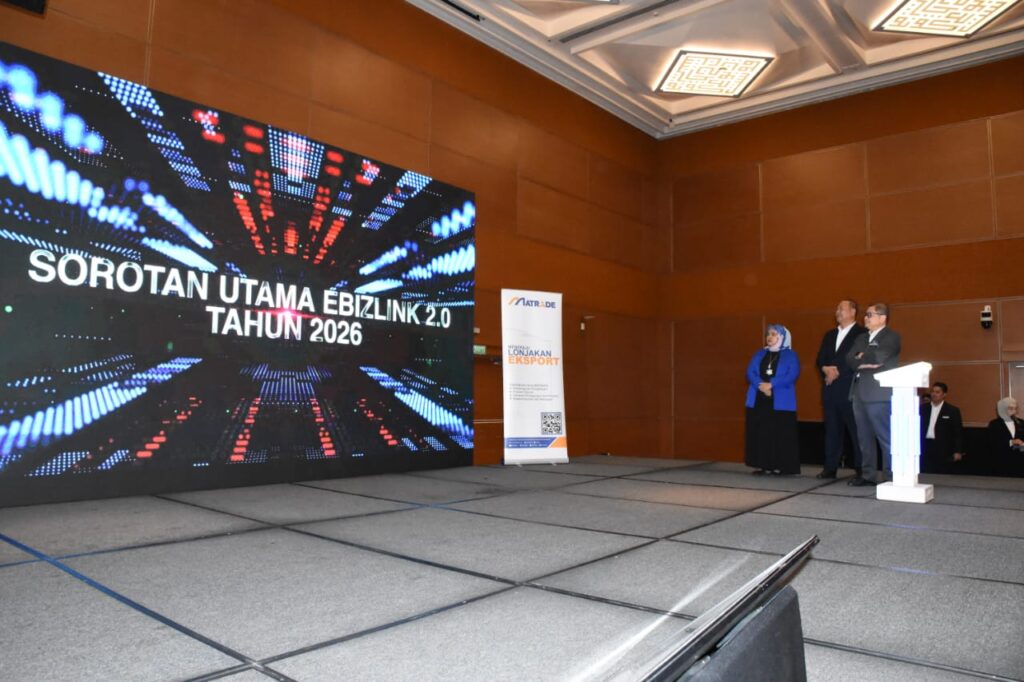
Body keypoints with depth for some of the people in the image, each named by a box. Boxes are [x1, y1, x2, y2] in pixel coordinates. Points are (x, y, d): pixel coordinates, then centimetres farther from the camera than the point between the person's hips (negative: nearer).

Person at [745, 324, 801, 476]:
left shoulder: (790, 355, 4)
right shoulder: (759, 354, 16)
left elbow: (792, 375, -10)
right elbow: (750, 372, 4)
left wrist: (771, 384, -20)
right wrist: (761, 385, -15)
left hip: (780, 402, -4)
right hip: (758, 400, 4)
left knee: (780, 434, -4)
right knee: (759, 433, 2)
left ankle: (780, 466, 2)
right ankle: (761, 465, 8)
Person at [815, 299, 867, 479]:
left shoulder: (862, 334, -1)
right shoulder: (829, 335, 19)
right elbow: (820, 360, 14)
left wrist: (837, 371, -11)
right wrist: (826, 369, -6)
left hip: (850, 390, -6)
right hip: (830, 389, 6)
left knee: (856, 430, -3)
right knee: (832, 430, 9)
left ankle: (862, 470, 3)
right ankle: (830, 468, 13)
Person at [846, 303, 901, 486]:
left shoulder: (891, 337, -2)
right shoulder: (861, 338, 20)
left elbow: (879, 357, -17)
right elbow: (849, 360, 7)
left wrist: (861, 357, 1)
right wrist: (865, 363, -10)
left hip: (879, 395, -7)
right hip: (860, 393, 7)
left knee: (886, 437, -5)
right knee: (864, 437, 10)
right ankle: (868, 475, 16)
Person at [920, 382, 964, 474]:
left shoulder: (952, 410, -1)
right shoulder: (923, 408, 8)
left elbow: (958, 433, -3)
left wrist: (958, 451, -8)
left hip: (943, 451, -2)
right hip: (925, 448, 2)